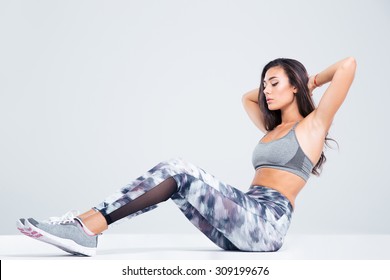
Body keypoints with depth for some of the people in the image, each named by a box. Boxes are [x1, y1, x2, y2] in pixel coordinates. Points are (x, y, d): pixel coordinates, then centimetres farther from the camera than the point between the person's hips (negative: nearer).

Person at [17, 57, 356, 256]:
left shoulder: (313, 124, 6)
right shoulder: (272, 128, 27)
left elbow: (349, 65, -1)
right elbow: (248, 97, 44)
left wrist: (312, 80, 15)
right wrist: (273, 84, 34)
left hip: (266, 224, -7)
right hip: (244, 223, 7)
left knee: (181, 173, -24)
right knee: (174, 172, -14)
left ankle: (90, 226, -28)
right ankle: (84, 226, -25)